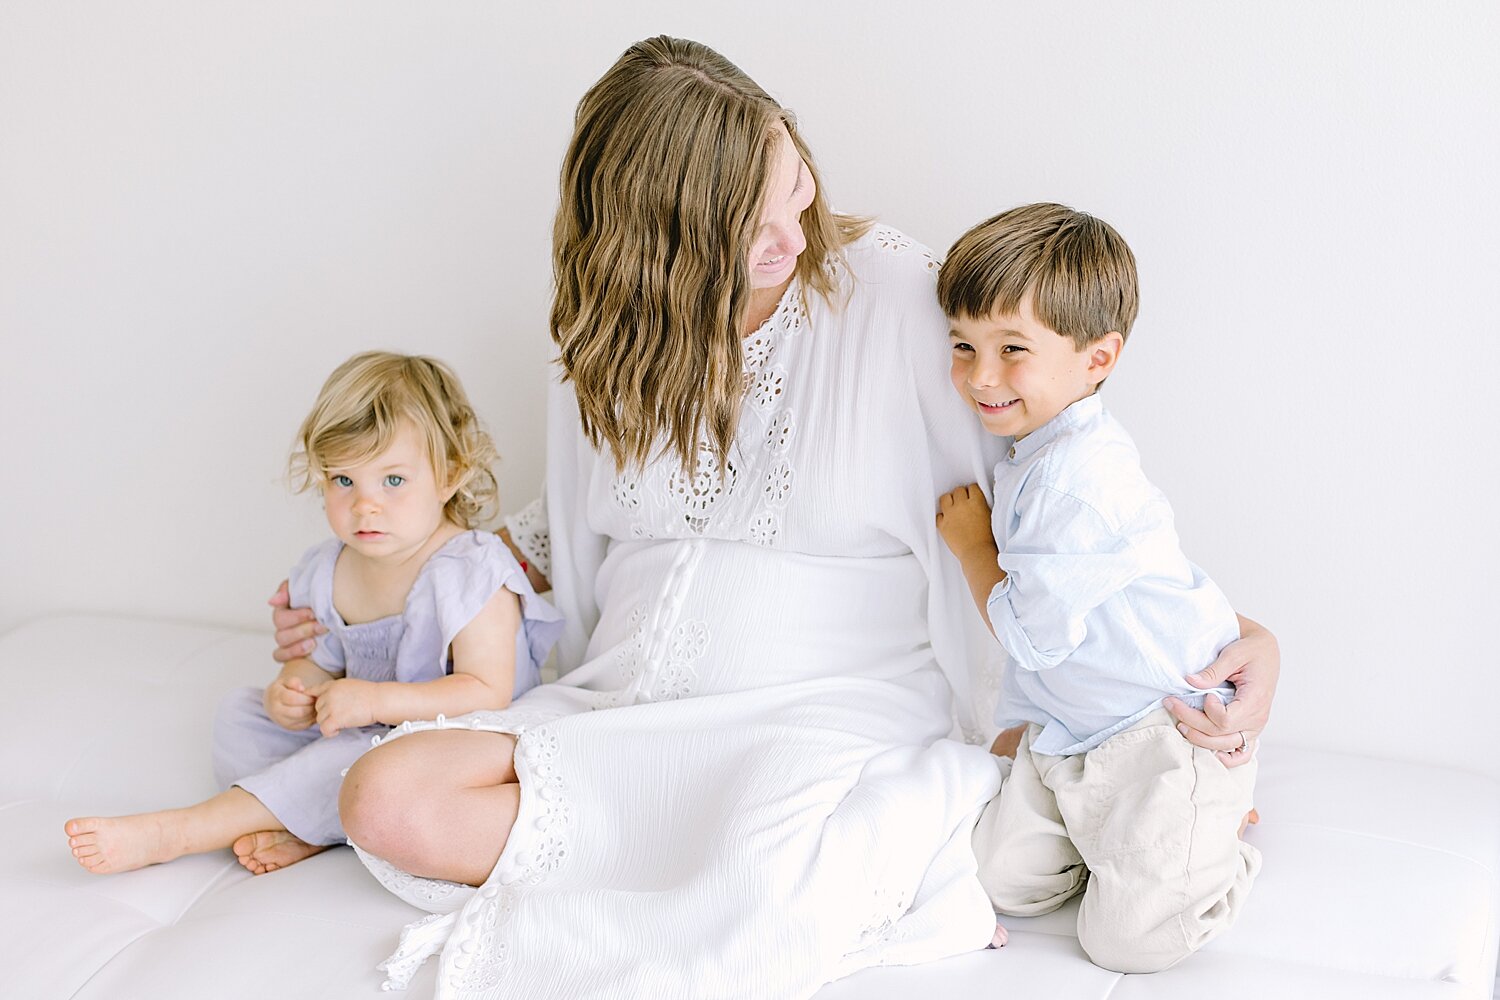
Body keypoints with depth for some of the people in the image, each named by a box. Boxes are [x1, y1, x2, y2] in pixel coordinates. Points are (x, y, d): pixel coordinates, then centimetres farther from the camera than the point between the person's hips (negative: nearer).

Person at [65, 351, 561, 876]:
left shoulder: (470, 572, -21)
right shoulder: (328, 572, 1)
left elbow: (487, 693, -26)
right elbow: (321, 662, 13)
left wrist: (375, 700, -32)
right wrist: (289, 694, -12)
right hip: (356, 733, 8)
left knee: (372, 759, -35)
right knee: (241, 710, 3)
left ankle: (177, 832, -28)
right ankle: (303, 829, -24)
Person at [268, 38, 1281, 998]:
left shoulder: (897, 294, -7)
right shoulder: (608, 352, 5)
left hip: (829, 710, -6)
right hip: (620, 713, 7)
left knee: (760, 891, -41)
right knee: (387, 799, -21)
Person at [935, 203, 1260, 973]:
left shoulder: (1080, 480, -28)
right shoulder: (1031, 451, 5)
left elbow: (1029, 634, -22)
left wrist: (971, 546, -7)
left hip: (1168, 727, -9)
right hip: (1068, 732, 9)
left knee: (1126, 938, -7)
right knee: (1001, 881, 6)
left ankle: (1215, 827, 18)